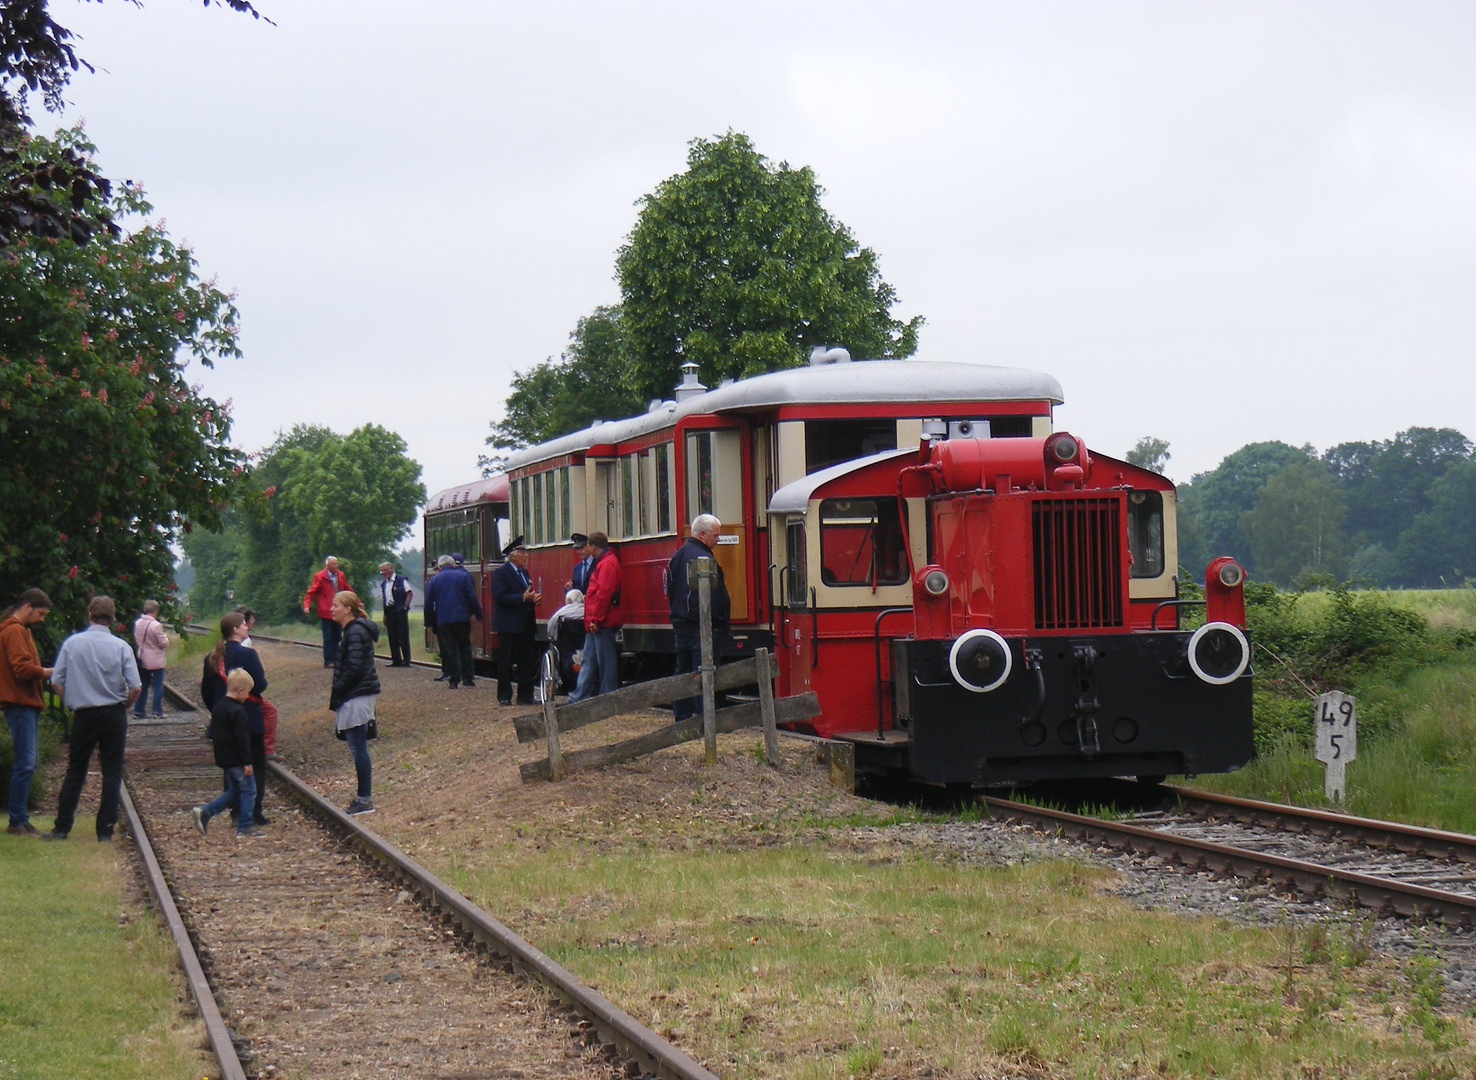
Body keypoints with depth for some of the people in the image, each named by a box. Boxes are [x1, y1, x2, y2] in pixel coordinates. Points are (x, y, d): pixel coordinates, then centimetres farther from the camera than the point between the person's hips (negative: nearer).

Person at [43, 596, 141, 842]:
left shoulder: (72, 643, -4)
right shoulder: (121, 646, -7)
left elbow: (57, 682, -3)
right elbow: (135, 687, -10)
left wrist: (72, 704, 12)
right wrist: (123, 706, 9)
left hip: (83, 715, 1)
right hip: (114, 714, -1)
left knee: (75, 772, 10)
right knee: (112, 772, 6)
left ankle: (61, 828, 8)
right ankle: (105, 830, 4)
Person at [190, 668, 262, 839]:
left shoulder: (218, 707, 9)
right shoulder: (238, 711, -19)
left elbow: (210, 734, 16)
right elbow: (242, 738, -21)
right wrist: (247, 762, -18)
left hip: (224, 759, 9)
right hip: (238, 760, -9)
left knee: (233, 791, 19)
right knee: (248, 791, 2)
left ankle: (204, 812, 10)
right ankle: (244, 827, 5)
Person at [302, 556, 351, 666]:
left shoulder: (340, 575, 8)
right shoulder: (320, 577, -9)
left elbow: (348, 590, 20)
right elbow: (311, 592, -11)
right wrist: (306, 605, -25)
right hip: (326, 612, -6)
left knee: (336, 637, 9)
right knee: (328, 638, -3)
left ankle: (335, 659, 15)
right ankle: (328, 661, 2)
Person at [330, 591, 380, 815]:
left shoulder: (355, 632, -16)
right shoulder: (354, 630, 16)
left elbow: (353, 668, -21)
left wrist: (336, 693, -14)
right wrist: (337, 696, 15)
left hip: (356, 697, -10)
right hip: (358, 696, 10)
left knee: (358, 748, -7)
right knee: (359, 748, 13)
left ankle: (365, 800, -4)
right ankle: (364, 798, 17)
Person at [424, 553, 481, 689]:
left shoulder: (434, 580, 4)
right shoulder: (463, 576, 1)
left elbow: (428, 604, 5)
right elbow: (472, 597, -4)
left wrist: (429, 622, 12)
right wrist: (478, 613, 3)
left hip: (443, 621, 0)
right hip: (462, 619, 0)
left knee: (448, 651, 2)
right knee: (465, 648, 11)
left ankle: (454, 679, -2)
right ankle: (468, 677, 9)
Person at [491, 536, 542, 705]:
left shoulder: (524, 572, 17)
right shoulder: (501, 573, -8)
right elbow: (500, 597, -18)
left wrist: (534, 598, 0)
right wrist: (523, 598, -21)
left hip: (526, 624, 7)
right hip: (509, 625, -7)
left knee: (527, 662, 7)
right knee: (506, 663, -1)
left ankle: (525, 696, 13)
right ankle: (504, 696, 4)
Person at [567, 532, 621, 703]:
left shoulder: (607, 563, -15)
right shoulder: (601, 562, 18)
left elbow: (604, 592, -22)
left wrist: (596, 619, -21)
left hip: (603, 623, -11)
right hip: (596, 623, 11)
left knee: (605, 661, -5)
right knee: (589, 660, 11)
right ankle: (578, 699, 14)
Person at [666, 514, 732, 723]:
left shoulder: (677, 556, 12)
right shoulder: (704, 559, -17)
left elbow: (670, 590, 18)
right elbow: (716, 596, -20)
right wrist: (720, 623, -12)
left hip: (680, 623, 9)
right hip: (702, 626, -9)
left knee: (683, 672, 13)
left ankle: (681, 717, 17)